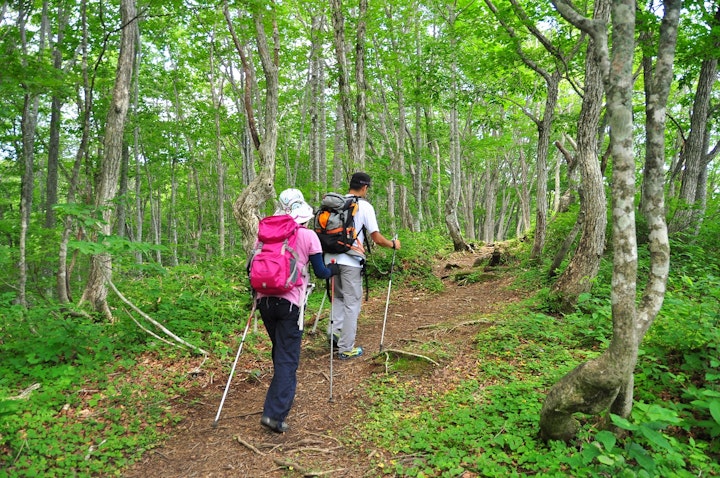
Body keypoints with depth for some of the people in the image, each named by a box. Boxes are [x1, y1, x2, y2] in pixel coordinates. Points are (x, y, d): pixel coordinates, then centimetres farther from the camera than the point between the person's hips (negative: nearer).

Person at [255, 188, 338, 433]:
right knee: (287, 358, 1)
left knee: (279, 351, 23)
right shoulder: (308, 236, -4)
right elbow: (320, 272, -3)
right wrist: (334, 269, 18)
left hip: (265, 300, 4)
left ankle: (279, 398, 39)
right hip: (290, 303, -4)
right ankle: (275, 414, -5)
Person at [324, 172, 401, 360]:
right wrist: (393, 244, 12)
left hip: (330, 258, 5)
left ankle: (336, 330, 9)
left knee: (338, 297, 24)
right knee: (352, 302, 5)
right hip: (350, 261, -5)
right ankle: (346, 349, 10)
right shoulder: (365, 206, -6)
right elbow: (377, 239, -6)